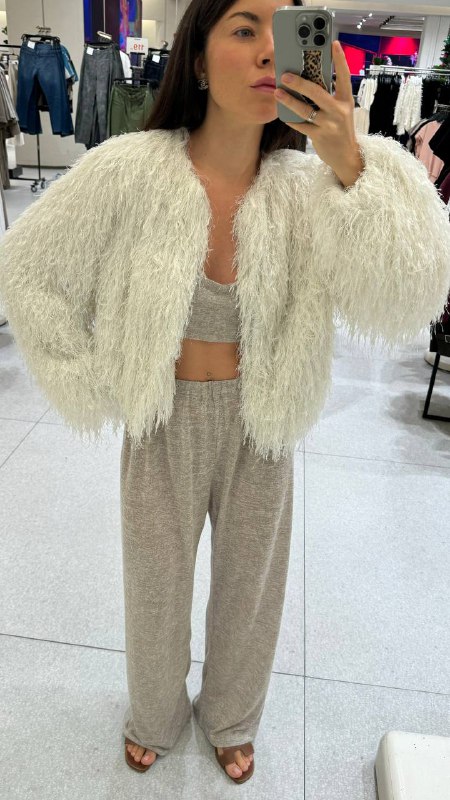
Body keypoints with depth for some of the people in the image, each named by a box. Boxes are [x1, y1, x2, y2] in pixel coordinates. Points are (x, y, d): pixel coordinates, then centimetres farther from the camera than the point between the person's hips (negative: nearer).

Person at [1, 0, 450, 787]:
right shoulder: (131, 169, -17)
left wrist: (352, 166, -35)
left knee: (249, 582, 21)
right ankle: (155, 714, 55)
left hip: (260, 426, 1)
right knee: (157, 584, 20)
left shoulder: (304, 186, -13)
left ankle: (230, 718, 54)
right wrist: (92, 381, -5)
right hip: (164, 423, -1)